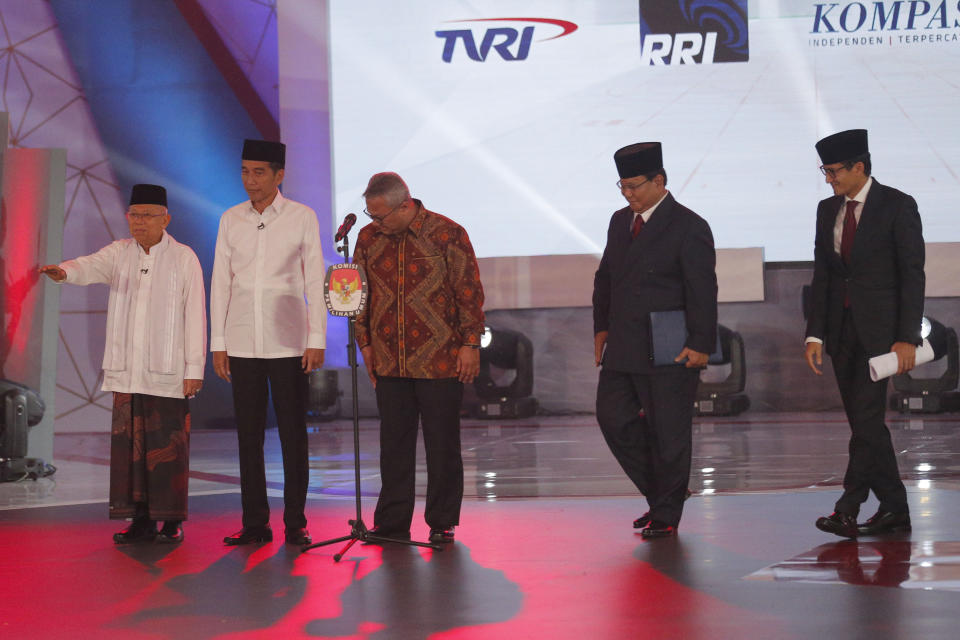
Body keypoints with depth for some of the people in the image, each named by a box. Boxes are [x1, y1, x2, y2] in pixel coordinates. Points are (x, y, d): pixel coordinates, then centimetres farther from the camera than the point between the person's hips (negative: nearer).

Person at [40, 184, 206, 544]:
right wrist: (63, 271, -34)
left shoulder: (184, 258, 1)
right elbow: (92, 266, -10)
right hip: (126, 371, 4)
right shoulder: (120, 253, 11)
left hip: (167, 373, -4)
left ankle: (172, 521, 6)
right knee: (130, 444, 3)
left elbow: (195, 316, -2)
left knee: (168, 446, -3)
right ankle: (141, 521, 11)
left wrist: (194, 369, -7)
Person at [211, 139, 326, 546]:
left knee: (293, 434, 0)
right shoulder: (231, 219, 8)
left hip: (288, 343, -2)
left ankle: (295, 523, 6)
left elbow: (314, 281, 0)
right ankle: (255, 523, 10)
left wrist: (317, 340, -6)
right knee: (248, 435, 4)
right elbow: (220, 282, 9)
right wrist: (218, 343, 4)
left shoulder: (302, 217, 1)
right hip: (243, 344, 2)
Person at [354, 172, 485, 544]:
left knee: (442, 444, 3)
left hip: (440, 361, -4)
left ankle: (442, 524, 13)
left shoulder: (448, 235, -7)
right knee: (393, 444, 7)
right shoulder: (369, 238, 5)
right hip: (389, 362, 4)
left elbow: (470, 292, -4)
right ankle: (392, 524, 14)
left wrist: (470, 344, -7)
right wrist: (365, 342, 11)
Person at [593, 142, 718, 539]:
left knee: (668, 432, 1)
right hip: (622, 350, 7)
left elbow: (703, 292, -12)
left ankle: (666, 516, 13)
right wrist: (602, 327, 14)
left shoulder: (689, 227, -9)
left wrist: (701, 346, -16)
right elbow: (605, 278, 21)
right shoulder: (620, 221, 12)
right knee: (613, 417, 6)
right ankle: (658, 493, 21)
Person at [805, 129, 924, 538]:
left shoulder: (897, 206, -6)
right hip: (841, 328, 6)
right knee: (865, 423, 7)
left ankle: (847, 510, -13)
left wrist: (907, 338, -14)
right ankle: (894, 509, 14)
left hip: (879, 327, -6)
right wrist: (815, 334, 3)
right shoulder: (828, 210, 11)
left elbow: (912, 275, -8)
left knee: (866, 416, -13)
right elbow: (821, 276, 12)